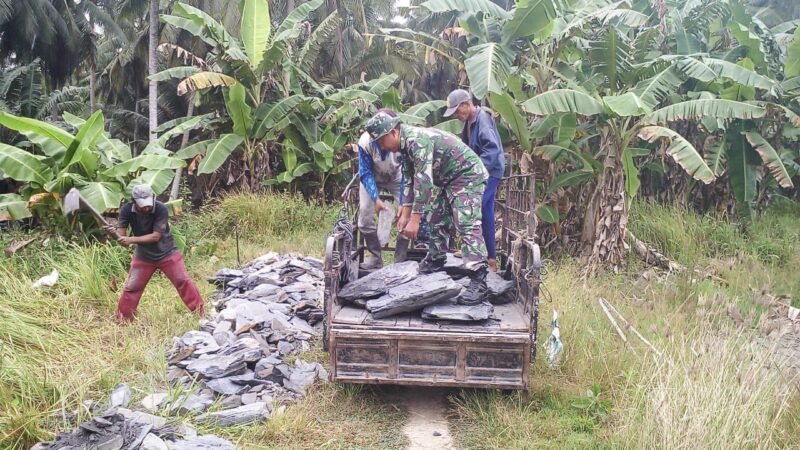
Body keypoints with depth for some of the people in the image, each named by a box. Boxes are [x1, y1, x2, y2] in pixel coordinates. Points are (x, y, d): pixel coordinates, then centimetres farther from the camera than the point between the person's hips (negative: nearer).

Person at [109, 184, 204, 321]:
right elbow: (121, 235, -17)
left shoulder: (161, 209, -27)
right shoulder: (126, 210, -18)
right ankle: (122, 319, 19)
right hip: (143, 256, 2)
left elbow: (155, 236, -27)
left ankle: (200, 312, 2)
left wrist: (132, 240, -35)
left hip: (167, 253, -2)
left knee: (183, 281, -6)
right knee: (131, 287, 4)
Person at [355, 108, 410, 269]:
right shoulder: (365, 141, -33)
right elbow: (365, 173, -22)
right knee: (365, 212, -12)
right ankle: (374, 257, 5)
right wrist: (376, 199, -33)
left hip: (396, 178, 0)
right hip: (372, 178, 1)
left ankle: (400, 259, -1)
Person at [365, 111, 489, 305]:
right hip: (449, 180, 10)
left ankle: (478, 281, -24)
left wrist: (414, 220, -33)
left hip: (468, 176, -10)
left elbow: (423, 181, -32)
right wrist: (405, 215, 8)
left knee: (468, 225, -19)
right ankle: (436, 259, 35)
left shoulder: (418, 140, -27)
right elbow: (410, 181, 12)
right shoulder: (406, 144, 6)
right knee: (436, 218, 18)